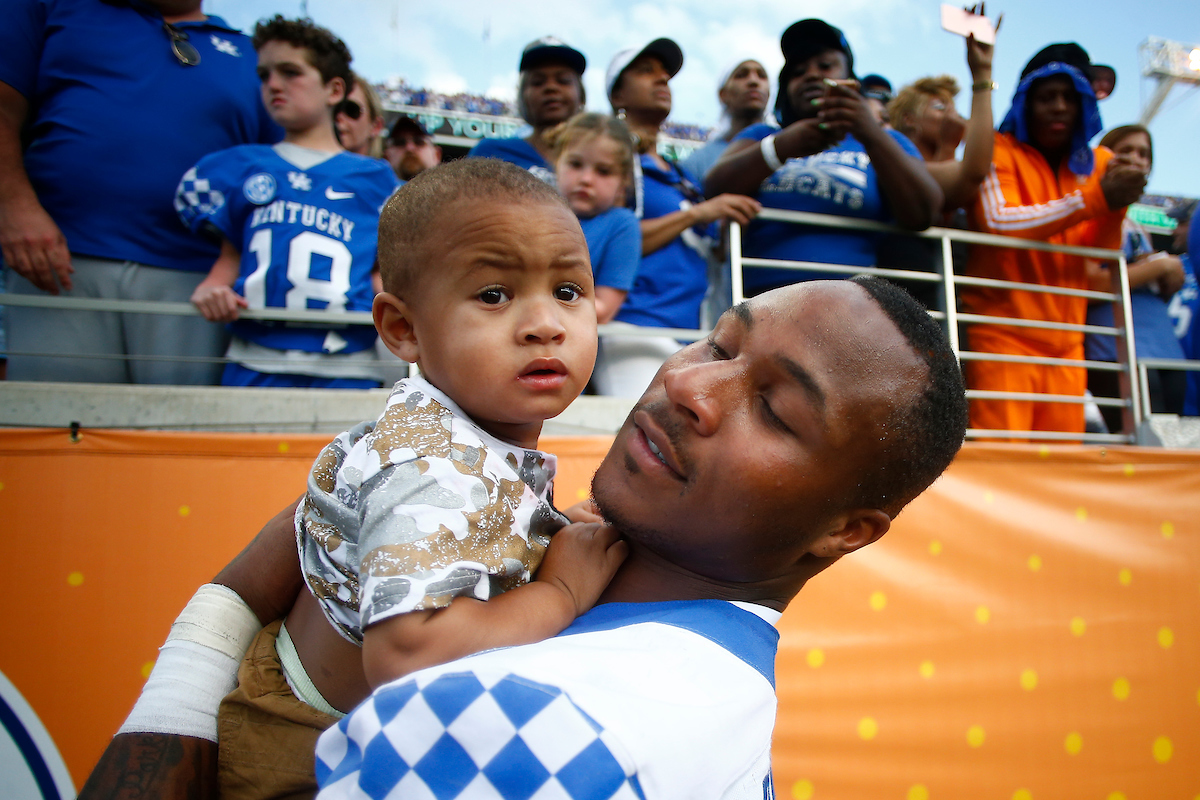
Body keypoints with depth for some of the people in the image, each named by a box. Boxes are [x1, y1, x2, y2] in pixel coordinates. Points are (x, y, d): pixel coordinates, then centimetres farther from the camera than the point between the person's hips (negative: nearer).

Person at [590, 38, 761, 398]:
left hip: (693, 337, 7)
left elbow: (711, 254, 28)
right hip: (636, 327, -6)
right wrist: (696, 213, -7)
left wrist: (736, 220, 10)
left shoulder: (685, 177, 26)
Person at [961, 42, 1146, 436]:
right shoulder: (1000, 150, 0)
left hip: (1066, 340, 6)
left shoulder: (1097, 163, 15)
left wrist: (1117, 206, -13)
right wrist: (1096, 198, -19)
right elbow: (996, 221, -19)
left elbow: (1104, 253, 8)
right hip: (1003, 334, -5)